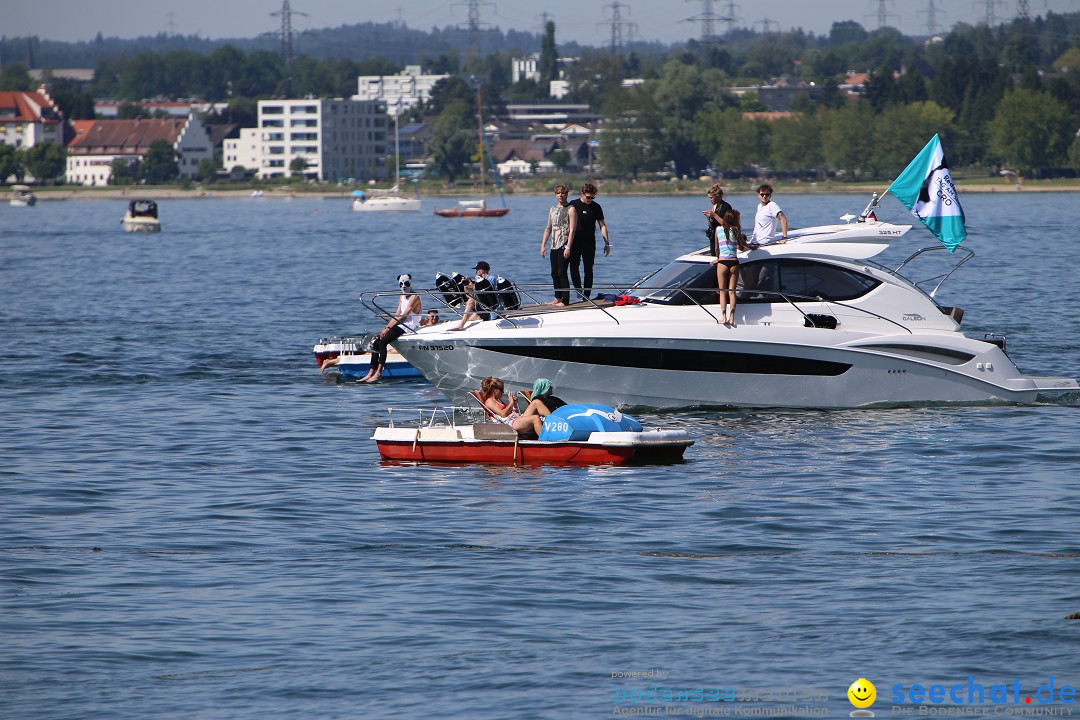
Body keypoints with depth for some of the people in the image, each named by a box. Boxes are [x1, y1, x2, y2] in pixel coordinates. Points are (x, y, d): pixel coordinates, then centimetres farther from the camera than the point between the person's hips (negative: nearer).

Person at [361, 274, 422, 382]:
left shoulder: (414, 298, -8)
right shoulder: (402, 298, 20)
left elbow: (403, 316, -15)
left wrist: (388, 328, -18)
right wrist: (385, 328, 3)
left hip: (408, 327, -9)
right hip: (400, 325, 9)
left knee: (383, 342, -25)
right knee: (376, 343, -6)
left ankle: (378, 373, -26)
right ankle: (371, 373, -8)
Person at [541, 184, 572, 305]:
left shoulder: (570, 209, -3)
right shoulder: (553, 210, 16)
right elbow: (548, 228, 19)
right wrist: (543, 245, 14)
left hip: (564, 245, -7)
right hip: (554, 246, 7)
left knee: (562, 273, -8)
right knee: (554, 273, 9)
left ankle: (565, 300, -4)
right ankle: (558, 298, 18)